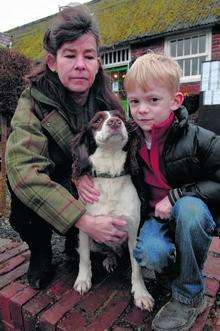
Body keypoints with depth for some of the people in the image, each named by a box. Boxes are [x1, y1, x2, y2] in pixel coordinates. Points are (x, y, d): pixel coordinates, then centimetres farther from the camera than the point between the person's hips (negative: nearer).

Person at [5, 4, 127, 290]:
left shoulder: (108, 102, -9)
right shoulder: (33, 103, -20)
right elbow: (23, 168, -34)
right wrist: (84, 221, -41)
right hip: (45, 202, -2)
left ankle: (74, 243, 14)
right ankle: (40, 253, -1)